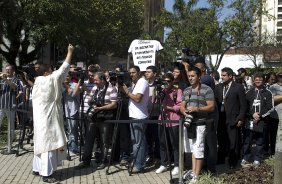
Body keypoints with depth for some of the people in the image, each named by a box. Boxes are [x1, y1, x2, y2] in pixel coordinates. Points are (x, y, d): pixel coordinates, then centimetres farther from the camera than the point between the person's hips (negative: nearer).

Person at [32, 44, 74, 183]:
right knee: (48, 144, -5)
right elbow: (62, 70, -13)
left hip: (41, 118, 10)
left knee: (41, 143, 17)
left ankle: (37, 168, 26)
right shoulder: (49, 80, -15)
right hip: (47, 119, -9)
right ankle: (46, 174, -2)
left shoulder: (38, 83, 11)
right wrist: (70, 52, -8)